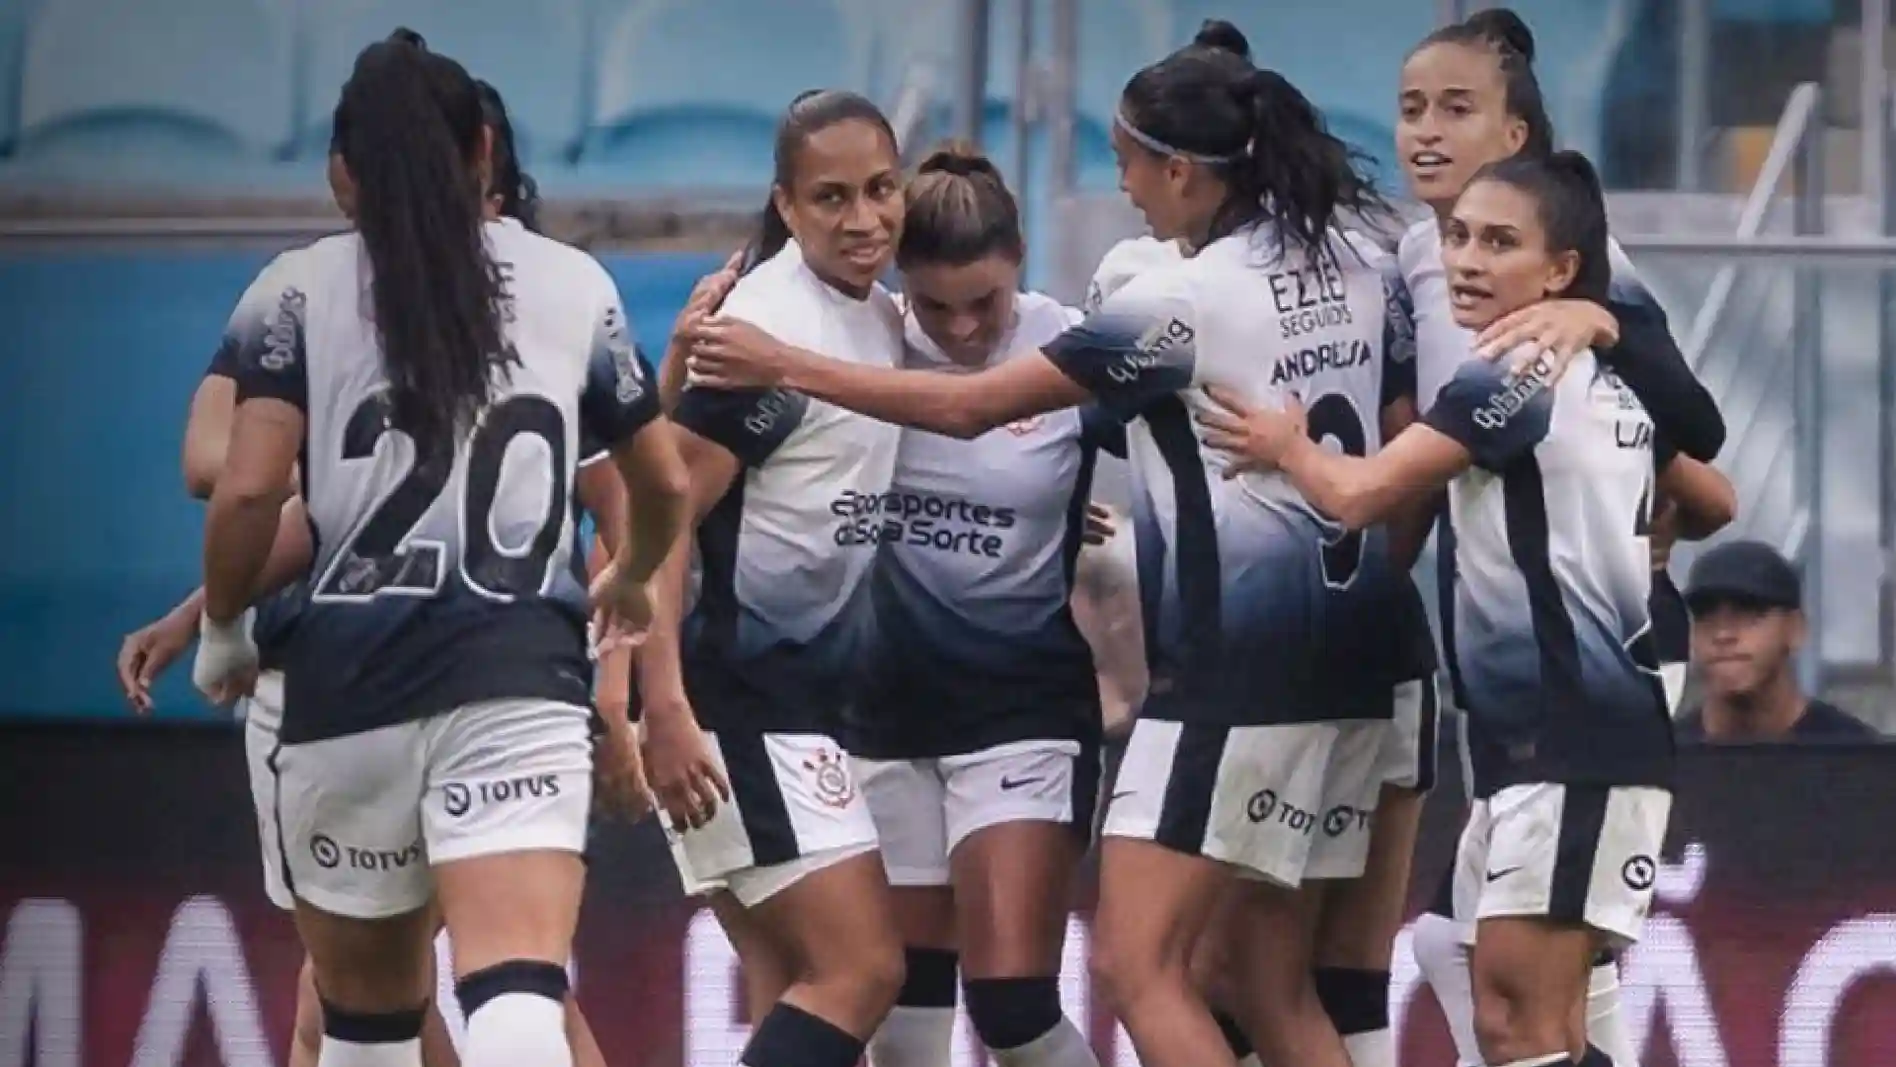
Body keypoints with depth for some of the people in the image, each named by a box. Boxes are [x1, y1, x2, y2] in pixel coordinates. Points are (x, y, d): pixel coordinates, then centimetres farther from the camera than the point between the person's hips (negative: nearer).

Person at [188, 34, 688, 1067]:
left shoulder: (297, 291, 6)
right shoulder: (576, 285, 14)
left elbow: (246, 491, -6)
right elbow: (665, 484, 23)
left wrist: (221, 629, 13)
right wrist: (630, 582, 45)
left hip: (346, 680, 0)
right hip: (520, 673, 0)